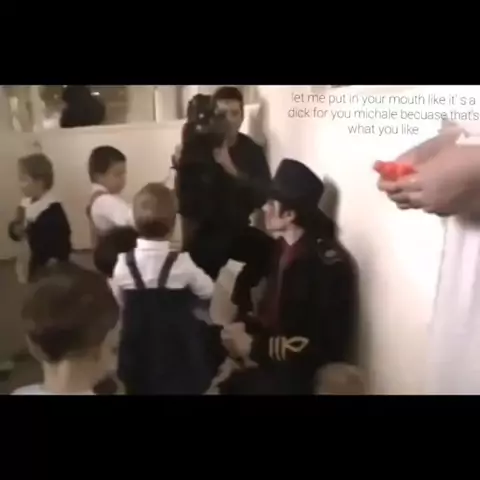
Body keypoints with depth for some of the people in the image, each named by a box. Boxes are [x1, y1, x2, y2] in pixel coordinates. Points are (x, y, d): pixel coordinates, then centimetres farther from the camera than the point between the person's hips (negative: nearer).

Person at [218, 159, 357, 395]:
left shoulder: (328, 264, -20)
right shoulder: (279, 248, 2)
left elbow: (322, 347, -23)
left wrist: (254, 347, -20)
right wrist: (245, 324, -4)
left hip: (301, 373, -7)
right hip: (270, 358, 7)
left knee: (230, 384, -24)